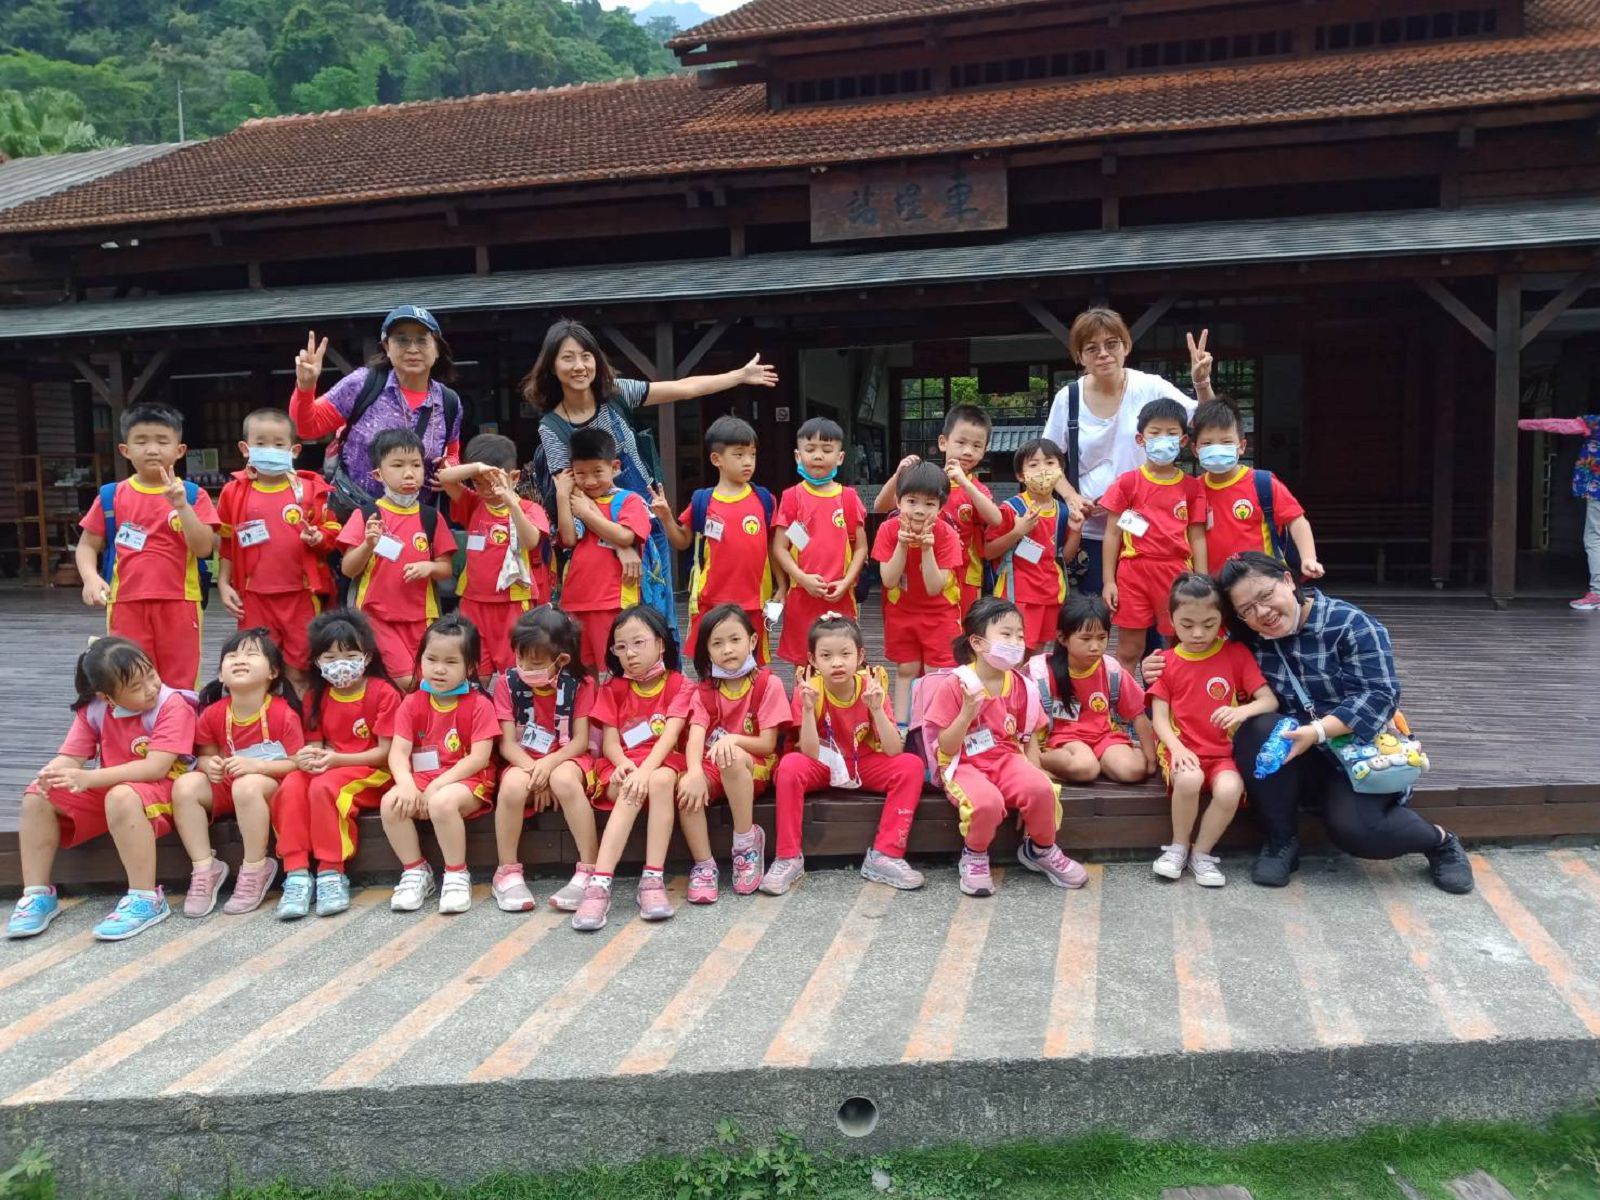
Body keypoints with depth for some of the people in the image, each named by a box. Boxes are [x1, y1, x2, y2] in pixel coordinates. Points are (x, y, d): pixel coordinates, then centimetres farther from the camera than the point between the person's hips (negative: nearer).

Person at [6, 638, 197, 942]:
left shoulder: (172, 705, -19)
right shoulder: (94, 709, 0)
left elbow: (155, 768, -27)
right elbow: (70, 757, -4)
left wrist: (88, 778, -33)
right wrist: (51, 774, -30)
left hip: (160, 790, -7)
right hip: (105, 790, 7)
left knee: (122, 797, -39)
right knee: (37, 797, -8)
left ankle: (146, 899, -30)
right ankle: (38, 894, 0)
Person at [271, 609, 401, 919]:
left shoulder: (383, 692, -7)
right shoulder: (316, 696, 9)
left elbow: (385, 752, -11)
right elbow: (316, 744, 7)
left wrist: (336, 759, -22)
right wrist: (309, 756, -18)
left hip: (370, 773, -5)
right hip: (326, 769, 5)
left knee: (324, 786, -34)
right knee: (291, 786, -27)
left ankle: (331, 873, -24)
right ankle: (297, 873, -26)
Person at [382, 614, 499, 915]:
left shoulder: (479, 705, -5)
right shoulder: (412, 703, 6)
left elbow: (479, 757, -12)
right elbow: (398, 751, -4)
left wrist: (438, 785, -20)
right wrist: (407, 784, -25)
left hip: (468, 781, -4)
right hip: (421, 779, 4)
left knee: (443, 802, -36)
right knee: (390, 803, -26)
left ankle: (456, 875, -15)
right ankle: (415, 871, -5)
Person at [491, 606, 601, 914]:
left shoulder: (579, 684, -4)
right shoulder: (508, 682, -2)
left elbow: (580, 741, -6)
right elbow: (508, 743, -4)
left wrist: (550, 763, -24)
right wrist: (534, 771, -20)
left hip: (566, 759, -1)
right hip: (524, 762, 1)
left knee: (564, 780, -37)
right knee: (513, 784, -34)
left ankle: (589, 871, -29)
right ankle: (508, 872, -15)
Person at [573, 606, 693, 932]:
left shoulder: (678, 685, 1)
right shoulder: (613, 688, 10)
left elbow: (670, 734, -13)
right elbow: (610, 740, 2)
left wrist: (645, 769, -29)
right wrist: (624, 763, -21)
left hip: (661, 761, -1)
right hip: (622, 766, 1)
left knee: (661, 781, -37)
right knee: (631, 791, -34)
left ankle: (653, 879, -38)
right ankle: (599, 883, -45)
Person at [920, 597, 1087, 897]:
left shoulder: (1022, 686, 3)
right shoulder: (954, 685, -11)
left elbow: (1030, 739, 9)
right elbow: (947, 748, -10)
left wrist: (1032, 775, -7)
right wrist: (967, 713, -25)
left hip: (1008, 759, 4)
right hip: (964, 765, -4)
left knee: (1040, 789, -27)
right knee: (987, 801, -36)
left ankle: (1041, 849, 5)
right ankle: (974, 857, -3)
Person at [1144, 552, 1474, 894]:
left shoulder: (1351, 625, -11)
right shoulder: (1250, 641, 0)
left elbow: (1379, 696, -19)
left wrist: (1317, 732, -31)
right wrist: (1165, 673, -10)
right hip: (1297, 757, 4)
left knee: (1355, 829, -29)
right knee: (1255, 730, -28)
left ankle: (1439, 841, 4)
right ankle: (1282, 842, -14)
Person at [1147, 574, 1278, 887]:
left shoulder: (1237, 654, 5)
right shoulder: (1167, 662, 6)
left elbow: (1270, 701, -1)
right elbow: (1159, 717, 1)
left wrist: (1243, 710, -23)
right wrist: (1177, 748, -18)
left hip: (1224, 751, 0)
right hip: (1183, 750, 0)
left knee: (1229, 790, -33)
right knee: (1189, 779, -35)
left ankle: (1201, 853, -7)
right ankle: (1178, 847, -8)